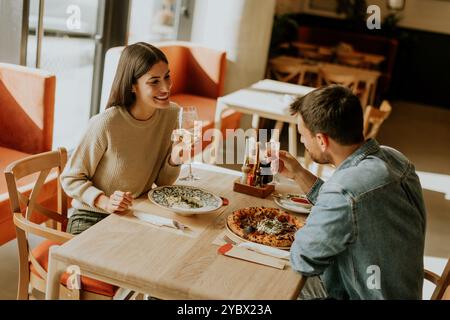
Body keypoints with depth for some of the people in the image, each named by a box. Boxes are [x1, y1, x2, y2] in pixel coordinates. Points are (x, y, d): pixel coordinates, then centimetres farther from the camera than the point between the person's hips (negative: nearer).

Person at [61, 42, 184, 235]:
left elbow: (162, 182, 3)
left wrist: (175, 159, -17)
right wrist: (105, 202, -27)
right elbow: (70, 179, -11)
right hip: (92, 219, -4)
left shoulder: (172, 114, -7)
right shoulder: (106, 124, -24)